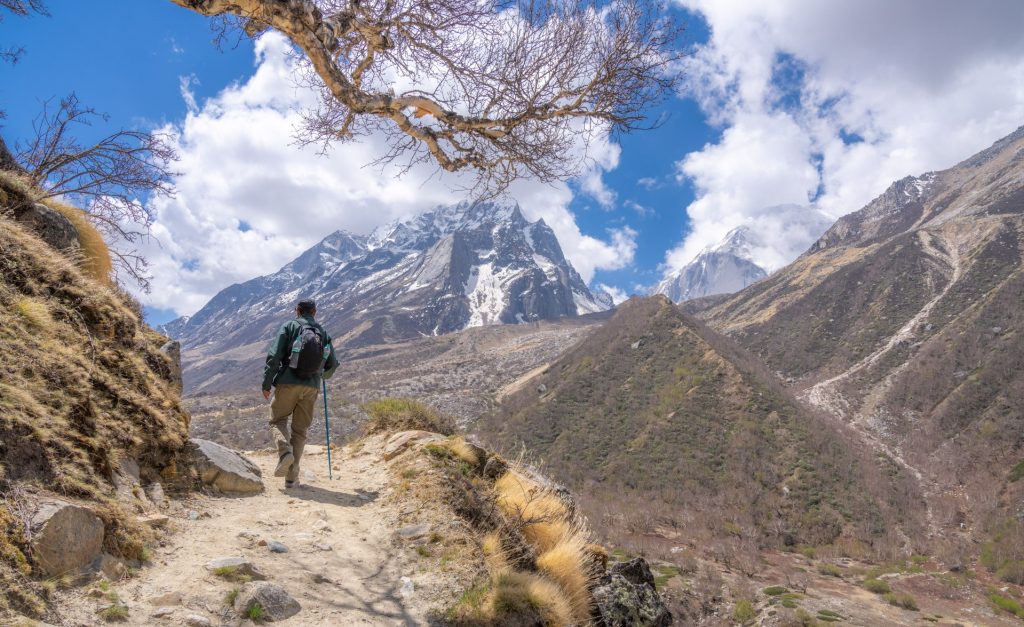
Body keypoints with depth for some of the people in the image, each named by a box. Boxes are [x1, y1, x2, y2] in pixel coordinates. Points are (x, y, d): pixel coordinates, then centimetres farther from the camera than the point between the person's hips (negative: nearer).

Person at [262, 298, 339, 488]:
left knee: (277, 420, 15)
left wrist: (266, 383, -1)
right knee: (300, 430, 9)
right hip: (311, 387, 3)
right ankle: (291, 478, 6)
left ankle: (285, 451, -14)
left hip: (287, 384, -2)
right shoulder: (323, 333, 12)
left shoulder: (289, 327, 2)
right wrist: (322, 375, 35)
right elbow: (332, 364, 14)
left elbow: (274, 355, -6)